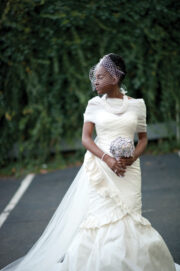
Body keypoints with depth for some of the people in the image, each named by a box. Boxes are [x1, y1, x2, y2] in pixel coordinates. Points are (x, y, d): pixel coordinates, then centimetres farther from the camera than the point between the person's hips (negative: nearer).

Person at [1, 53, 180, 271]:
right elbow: (85, 138, -2)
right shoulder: (95, 104, 4)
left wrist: (133, 158, -10)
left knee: (127, 219, 2)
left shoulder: (136, 105, 5)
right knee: (102, 218, -5)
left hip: (128, 169, 1)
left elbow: (143, 138, 11)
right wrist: (107, 159, -16)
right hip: (100, 167, -1)